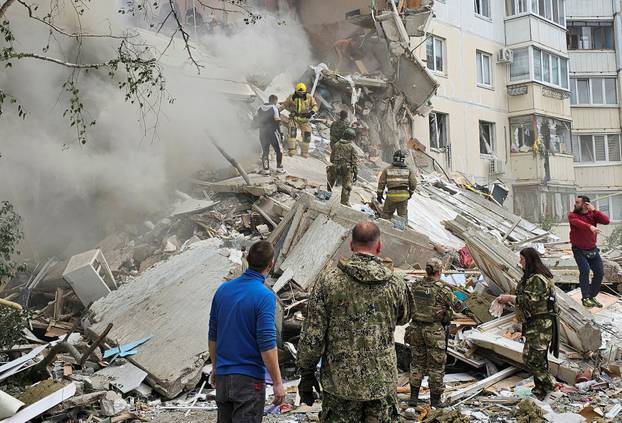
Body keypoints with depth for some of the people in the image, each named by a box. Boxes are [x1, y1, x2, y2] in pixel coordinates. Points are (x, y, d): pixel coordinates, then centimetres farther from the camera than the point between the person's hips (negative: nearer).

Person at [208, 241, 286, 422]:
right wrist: (278, 383, -11)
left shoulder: (223, 289, 3)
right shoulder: (265, 296, -16)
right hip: (249, 379, -6)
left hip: (222, 377, 6)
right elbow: (267, 345, -19)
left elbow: (213, 335, 9)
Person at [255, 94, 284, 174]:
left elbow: (255, 118, 11)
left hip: (262, 132, 5)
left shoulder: (260, 108, 8)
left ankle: (266, 169, 8)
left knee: (264, 151, 10)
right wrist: (280, 132, -4)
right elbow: (277, 121, -11)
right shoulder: (274, 108, -8)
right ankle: (279, 168, 10)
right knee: (279, 150, 8)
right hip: (272, 132, -5)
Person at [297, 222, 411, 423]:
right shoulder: (396, 283, -4)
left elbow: (312, 336, -8)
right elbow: (403, 318, 17)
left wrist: (306, 375, 3)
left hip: (339, 383, -1)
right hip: (382, 382, 1)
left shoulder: (329, 280, -9)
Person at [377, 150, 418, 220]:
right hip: (404, 196, 1)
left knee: (386, 214, 13)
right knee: (403, 215, 11)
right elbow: (413, 183, 0)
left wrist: (379, 194, 15)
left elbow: (381, 183, 4)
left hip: (391, 196, -1)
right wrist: (410, 193, 17)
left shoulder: (387, 170, 2)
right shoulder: (408, 170, 3)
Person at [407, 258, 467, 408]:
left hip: (417, 328, 5)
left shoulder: (415, 286, 0)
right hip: (435, 331, -5)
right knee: (436, 366, 7)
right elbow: (457, 306, -7)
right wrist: (464, 308, 15)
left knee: (417, 363, 16)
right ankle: (435, 400, 15)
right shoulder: (442, 289, -15)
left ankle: (413, 397, 17)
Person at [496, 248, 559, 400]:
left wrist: (510, 298, -17)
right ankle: (540, 389, 25)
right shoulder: (530, 277, 15)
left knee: (530, 358, -9)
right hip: (535, 324, 11)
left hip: (540, 325, -11)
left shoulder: (538, 279, -19)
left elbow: (530, 300, -24)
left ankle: (546, 386, 3)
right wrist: (510, 298, 8)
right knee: (538, 358, 16)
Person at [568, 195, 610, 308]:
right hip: (579, 250, -4)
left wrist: (594, 210, -22)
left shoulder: (593, 214, -1)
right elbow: (578, 222, -34)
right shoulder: (572, 215, -11)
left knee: (600, 273, 3)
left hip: (592, 249, 4)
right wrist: (590, 227, -52)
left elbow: (606, 221, -17)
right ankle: (585, 298, -10)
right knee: (584, 270, -21)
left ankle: (592, 296, 21)